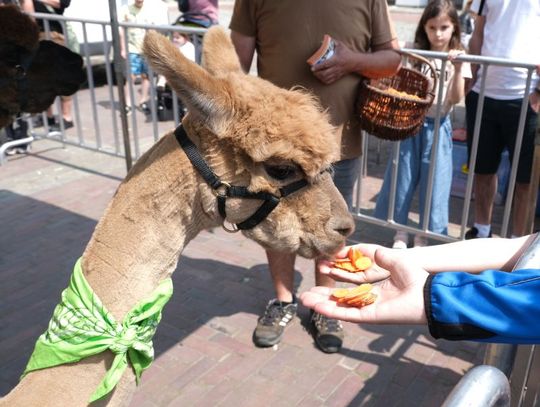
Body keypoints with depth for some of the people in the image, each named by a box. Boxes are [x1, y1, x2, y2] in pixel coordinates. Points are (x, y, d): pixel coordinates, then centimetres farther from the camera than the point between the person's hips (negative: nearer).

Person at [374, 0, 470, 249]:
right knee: (403, 176, 5)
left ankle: (423, 233, 20)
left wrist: (457, 69, -21)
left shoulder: (457, 59, -1)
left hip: (437, 126, -1)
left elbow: (456, 98, -9)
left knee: (433, 180, 4)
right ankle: (400, 230, 20)